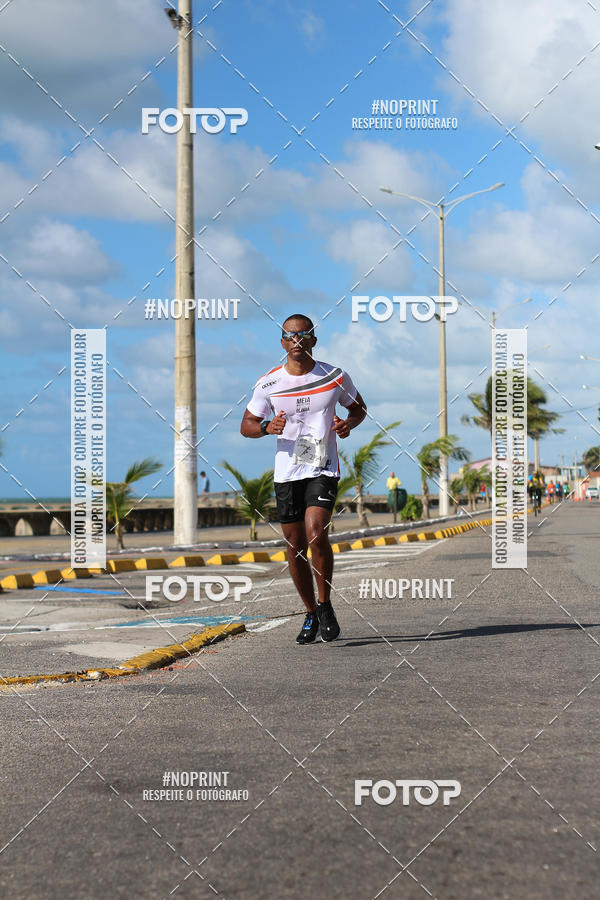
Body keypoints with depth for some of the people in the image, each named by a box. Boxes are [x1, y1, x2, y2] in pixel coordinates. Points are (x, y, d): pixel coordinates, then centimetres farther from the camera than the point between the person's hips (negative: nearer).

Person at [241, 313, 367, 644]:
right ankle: (311, 614, 23)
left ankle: (325, 605, -3)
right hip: (287, 471, 2)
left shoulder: (335, 377, -2)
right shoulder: (268, 383, -1)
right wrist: (267, 427, -14)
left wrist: (348, 424, -6)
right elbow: (246, 424, 8)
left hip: (324, 469, -2)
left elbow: (358, 406, 16)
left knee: (316, 533, -22)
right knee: (295, 546, 5)